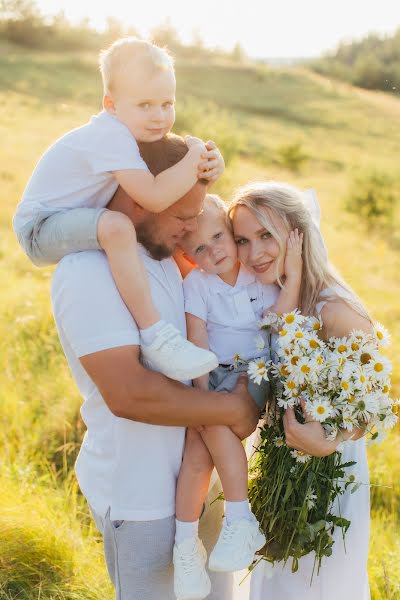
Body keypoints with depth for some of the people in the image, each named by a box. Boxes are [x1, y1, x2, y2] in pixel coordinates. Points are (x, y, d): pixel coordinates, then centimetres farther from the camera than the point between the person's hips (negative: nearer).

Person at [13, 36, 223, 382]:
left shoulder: (139, 129, 3)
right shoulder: (112, 136, -26)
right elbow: (155, 198, -35)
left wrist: (208, 166, -14)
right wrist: (195, 158, -24)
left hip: (68, 222, 10)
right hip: (41, 227, -10)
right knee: (117, 227, -35)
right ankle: (155, 337, -31)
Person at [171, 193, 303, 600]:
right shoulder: (196, 285, 0)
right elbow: (197, 344, -5)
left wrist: (293, 275, -14)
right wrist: (204, 392, -15)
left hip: (254, 374, -1)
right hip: (212, 376, 1)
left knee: (215, 423, -30)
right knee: (197, 452, -19)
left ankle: (241, 520, -21)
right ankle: (185, 547, -7)